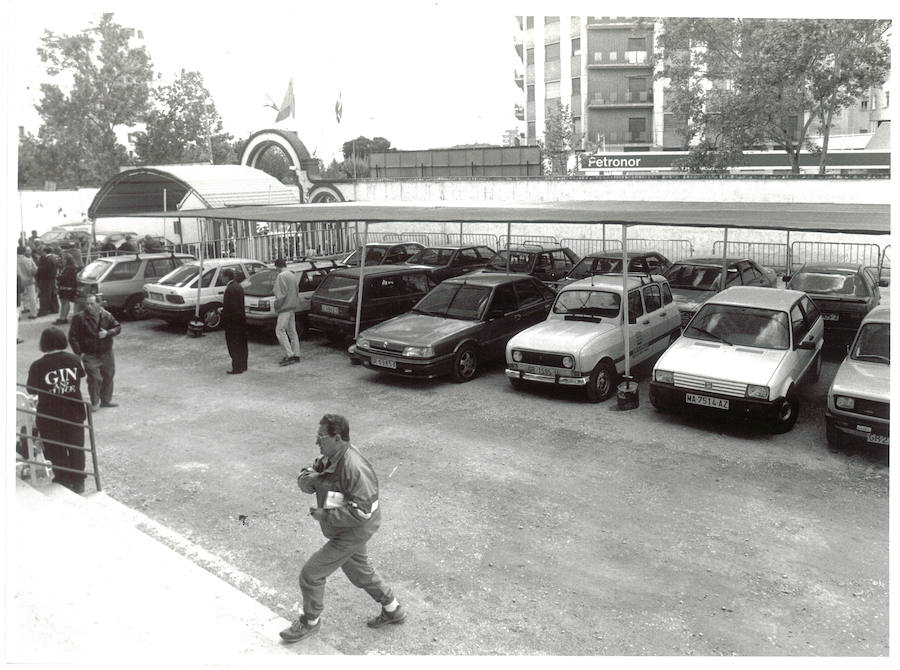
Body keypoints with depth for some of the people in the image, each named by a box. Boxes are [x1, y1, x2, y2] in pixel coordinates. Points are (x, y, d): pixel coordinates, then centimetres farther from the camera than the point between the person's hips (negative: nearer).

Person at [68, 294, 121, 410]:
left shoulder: (107, 316, 0)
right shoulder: (79, 317, -11)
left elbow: (118, 327, 7)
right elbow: (72, 337, -8)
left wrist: (108, 333, -14)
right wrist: (79, 353, -12)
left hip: (107, 354, 4)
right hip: (90, 355, -4)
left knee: (108, 377, 13)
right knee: (94, 379, -8)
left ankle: (106, 400, 29)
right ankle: (95, 403, 7)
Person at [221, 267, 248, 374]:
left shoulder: (229, 289, -20)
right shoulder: (239, 286, 8)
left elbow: (229, 306, -22)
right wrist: (223, 308, 14)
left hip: (232, 321, -9)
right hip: (241, 318, 9)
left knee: (233, 345, -2)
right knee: (241, 344, 16)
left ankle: (237, 368, 1)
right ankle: (243, 365, 25)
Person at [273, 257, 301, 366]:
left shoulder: (281, 276, -13)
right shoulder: (293, 276, 15)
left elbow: (281, 294, -19)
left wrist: (277, 304, -9)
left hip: (285, 307, -9)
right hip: (293, 306, 9)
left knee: (280, 330, -9)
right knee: (292, 331, 12)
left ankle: (290, 355, -14)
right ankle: (296, 355, 15)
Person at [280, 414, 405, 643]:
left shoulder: (353, 467, -32)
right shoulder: (330, 457, -3)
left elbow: (363, 510, -32)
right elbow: (305, 482, 0)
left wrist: (325, 514, -27)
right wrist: (310, 477, -24)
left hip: (352, 533, -9)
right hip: (344, 528, 9)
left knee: (311, 573, 1)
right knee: (359, 572, 25)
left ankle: (310, 621, 26)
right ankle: (393, 610, 42)